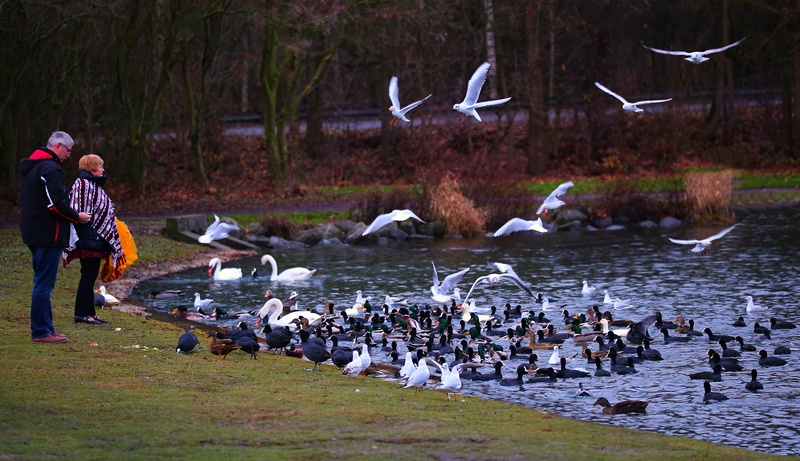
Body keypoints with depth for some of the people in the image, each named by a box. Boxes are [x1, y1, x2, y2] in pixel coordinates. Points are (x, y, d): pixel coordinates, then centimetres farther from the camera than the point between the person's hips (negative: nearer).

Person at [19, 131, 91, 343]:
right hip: (48, 235, -10)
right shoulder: (50, 169, -16)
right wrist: (77, 216, -7)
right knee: (44, 283, -7)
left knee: (42, 283, 15)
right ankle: (41, 331, -5)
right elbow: (56, 204, -22)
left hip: (33, 233, 10)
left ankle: (44, 328, 19)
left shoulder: (30, 166, 17)